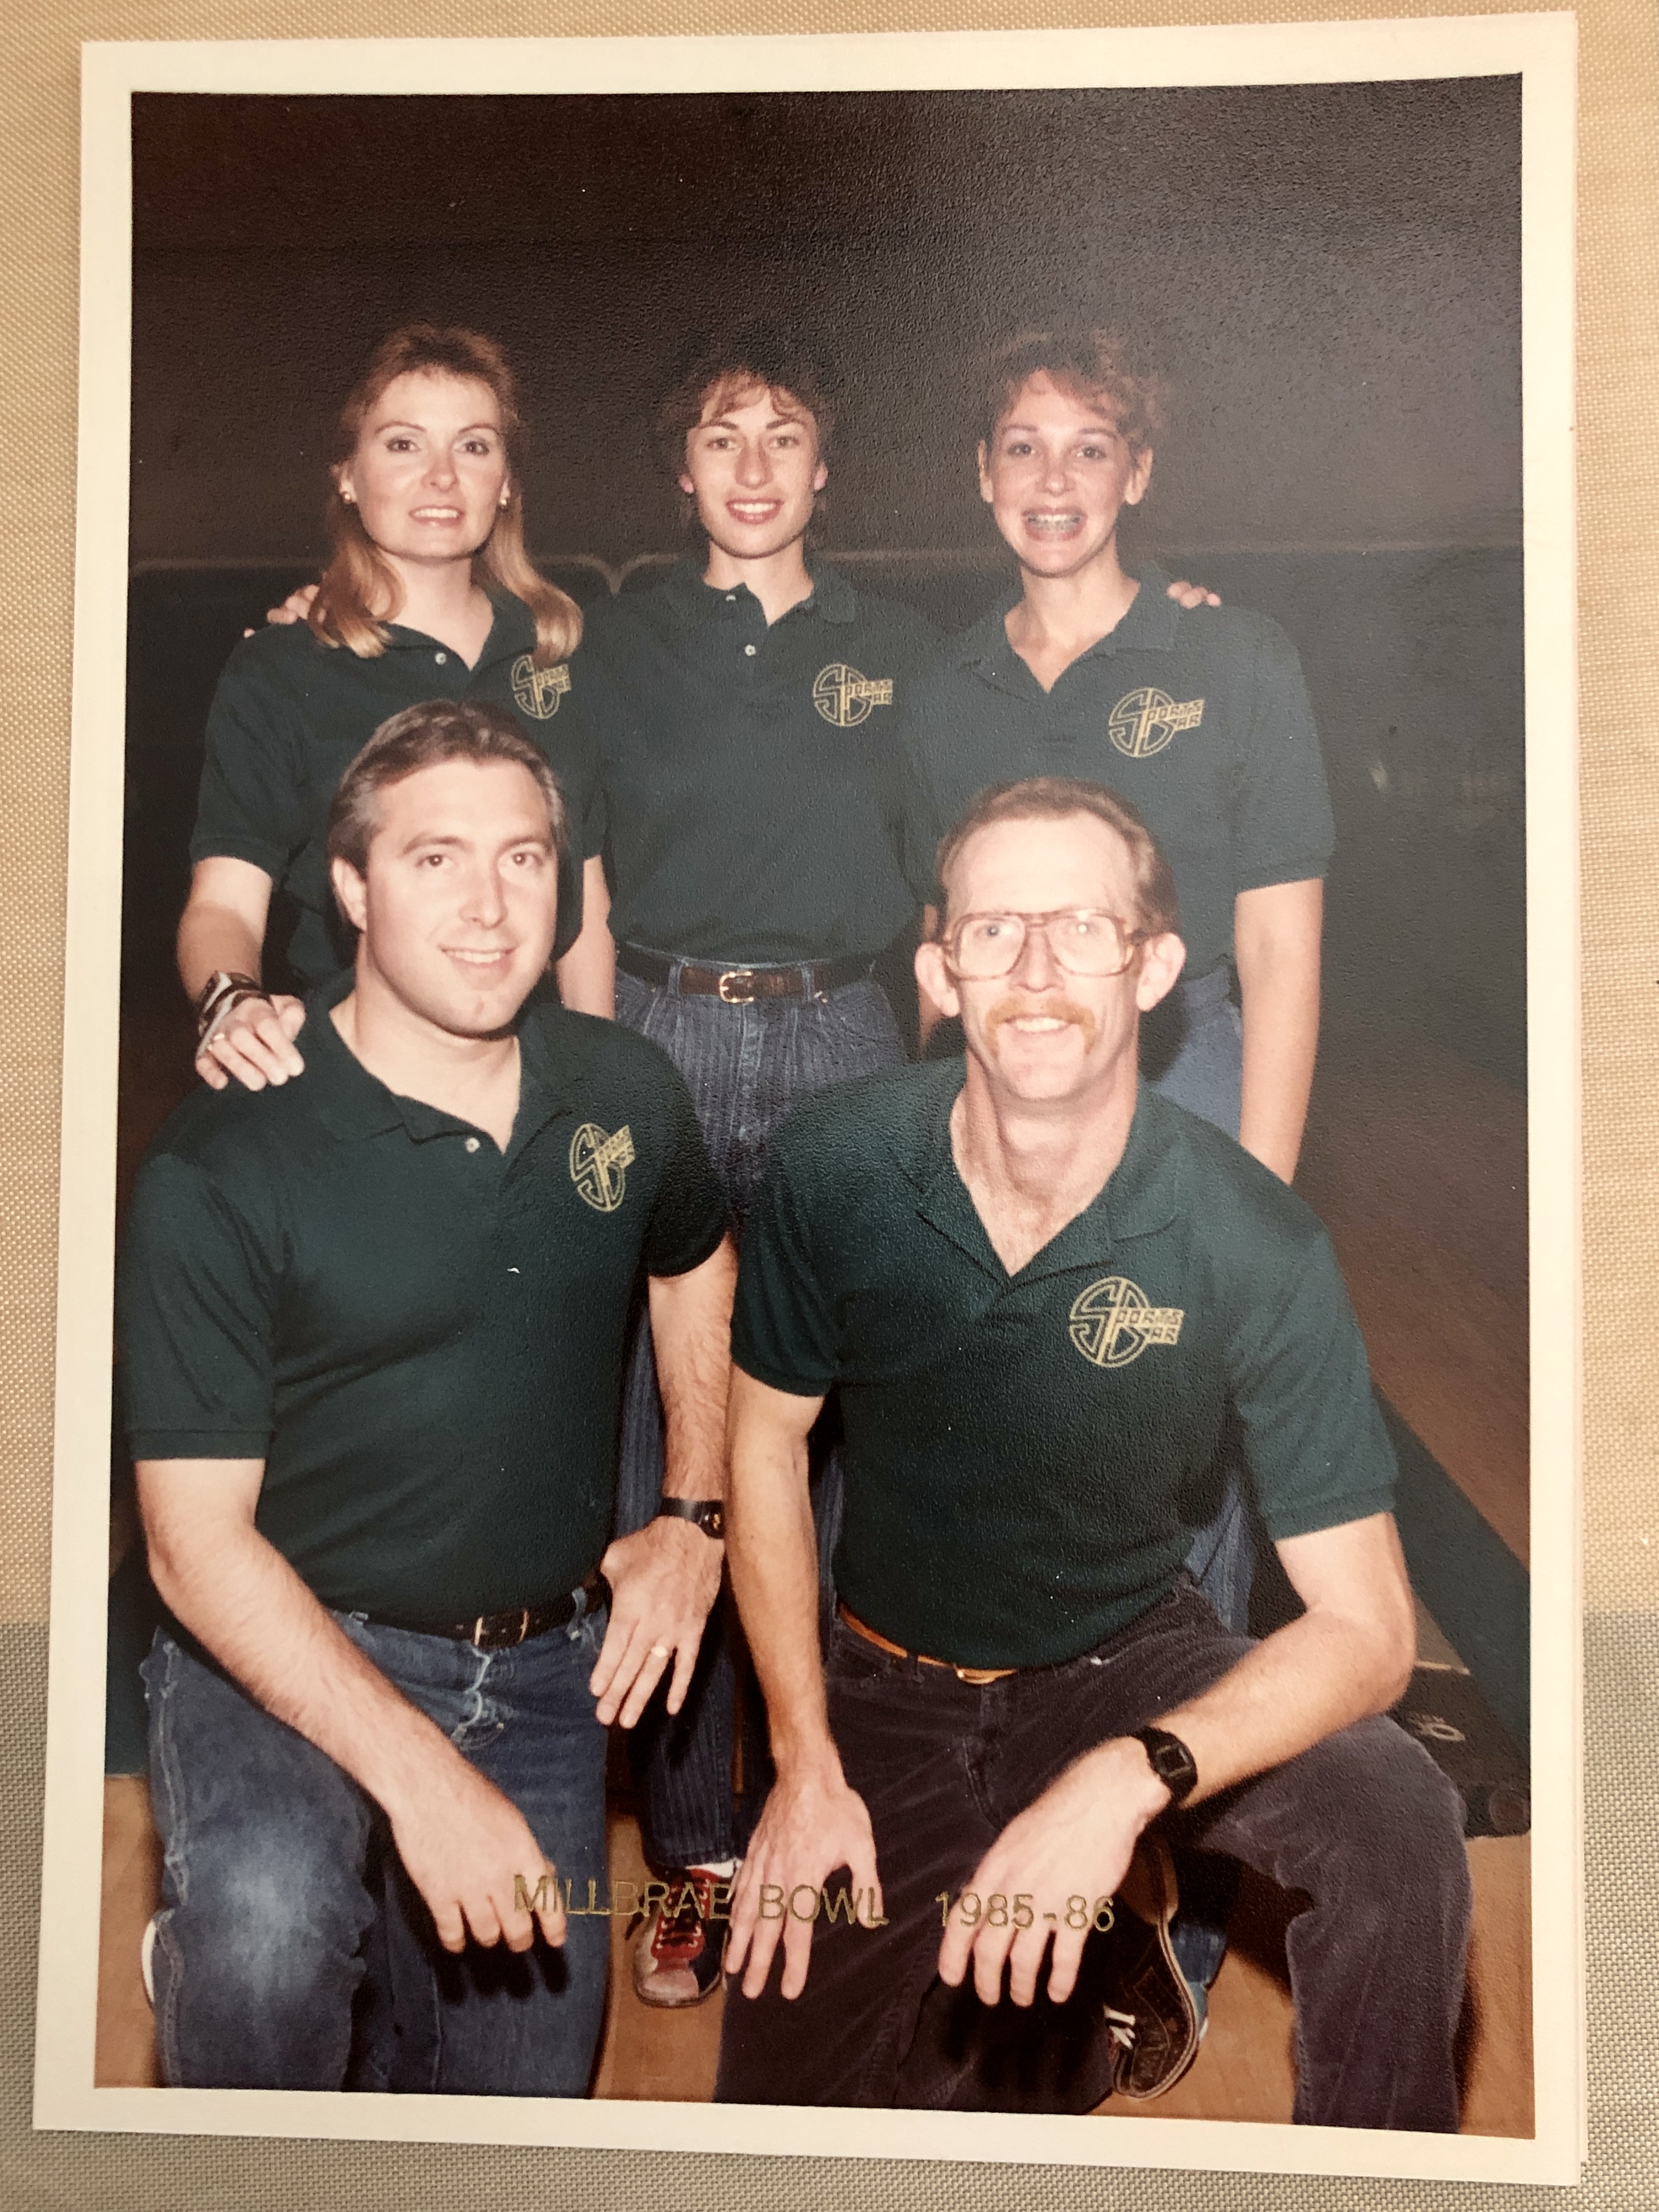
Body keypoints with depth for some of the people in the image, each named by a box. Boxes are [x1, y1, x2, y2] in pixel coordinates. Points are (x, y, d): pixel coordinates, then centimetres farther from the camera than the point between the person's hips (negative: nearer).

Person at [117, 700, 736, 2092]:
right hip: (291, 1658, -4)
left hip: (549, 1662, 5)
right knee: (269, 1938, -35)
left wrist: (696, 1518, 9)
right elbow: (198, 1541, -17)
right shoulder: (224, 1170, -18)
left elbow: (698, 1267, 19)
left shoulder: (626, 1093, -3)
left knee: (523, 2085, 13)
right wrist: (416, 1770, -25)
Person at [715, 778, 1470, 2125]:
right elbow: (766, 1443, -2)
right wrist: (806, 1765, -5)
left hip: (1126, 1665, -2)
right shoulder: (833, 1171, -17)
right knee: (786, 2098, 0)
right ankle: (1053, 2012, 29)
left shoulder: (1254, 1248, -23)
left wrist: (1130, 1778, -37)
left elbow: (1366, 1628, -21)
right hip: (887, 1685, 2)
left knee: (1399, 1825, -29)